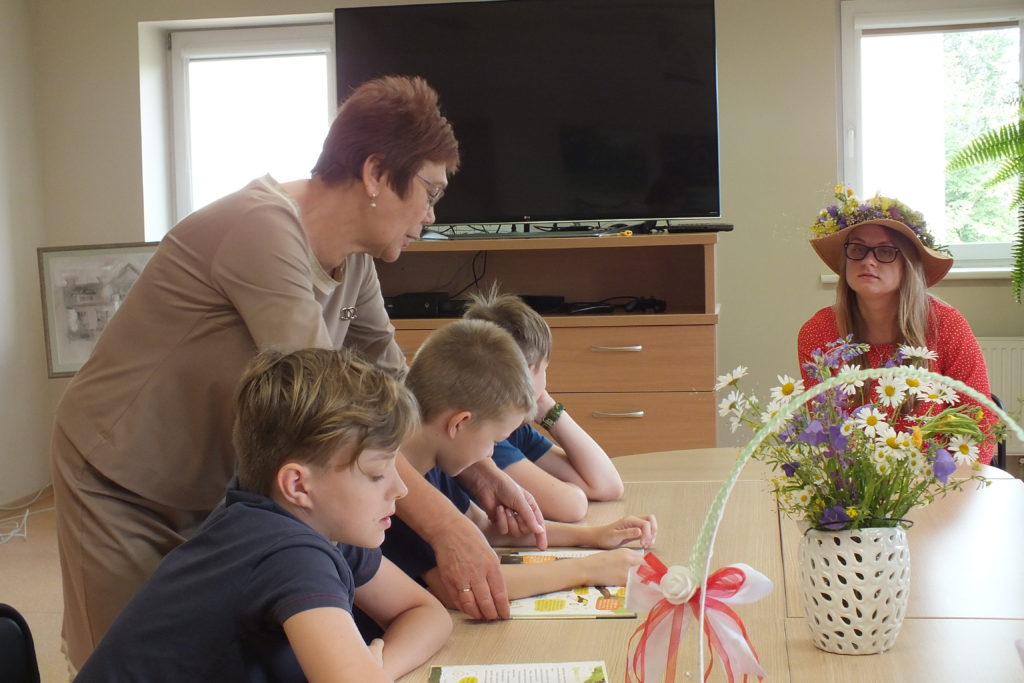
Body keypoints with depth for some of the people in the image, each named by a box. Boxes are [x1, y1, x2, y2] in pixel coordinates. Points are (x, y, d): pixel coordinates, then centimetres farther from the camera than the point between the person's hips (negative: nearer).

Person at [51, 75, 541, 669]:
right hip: (125, 491, -7)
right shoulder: (263, 228, -28)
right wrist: (446, 527, -36)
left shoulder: (353, 260, -2)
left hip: (216, 491, 8)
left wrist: (481, 472, -7)